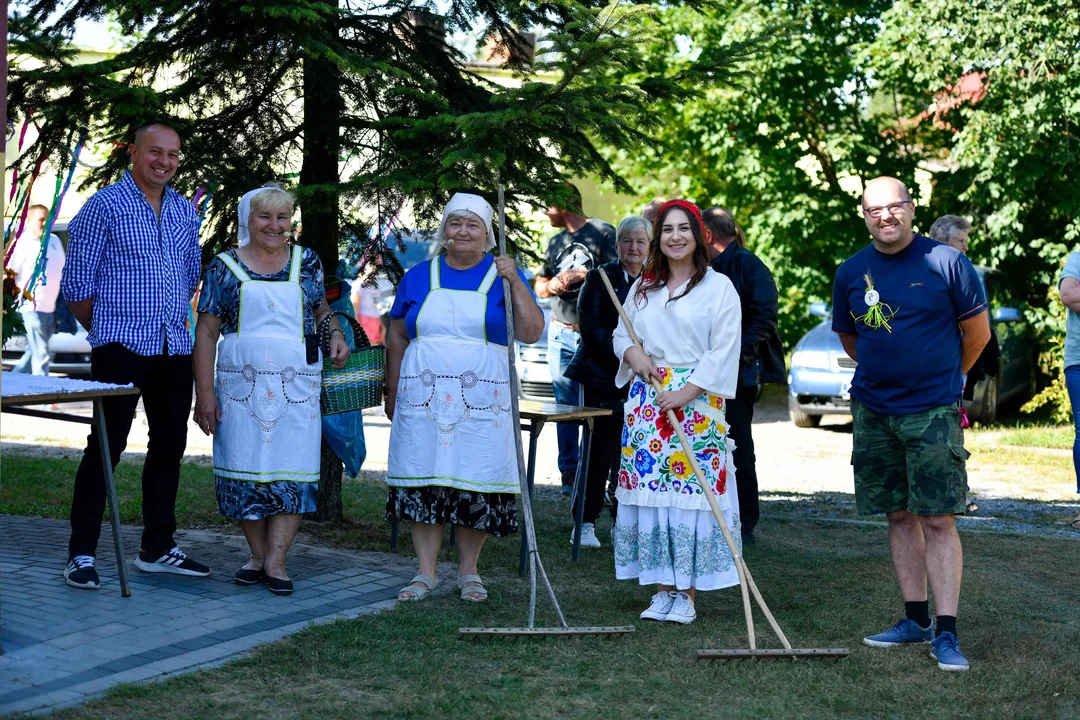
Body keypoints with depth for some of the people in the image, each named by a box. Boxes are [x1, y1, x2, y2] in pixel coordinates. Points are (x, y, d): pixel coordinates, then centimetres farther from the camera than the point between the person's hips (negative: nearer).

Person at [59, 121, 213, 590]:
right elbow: (77, 284, -3)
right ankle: (81, 554, 1)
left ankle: (157, 549, 21)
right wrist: (106, 329, 5)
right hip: (121, 346, -6)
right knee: (107, 446, -6)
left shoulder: (185, 211, 13)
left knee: (169, 447, 10)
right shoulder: (104, 207, -4)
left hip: (175, 346, 6)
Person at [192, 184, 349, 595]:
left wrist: (336, 335, -2)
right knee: (246, 468, 1)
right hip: (241, 384, -1)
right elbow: (206, 332, 2)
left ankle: (276, 560, 0)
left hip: (297, 383, 1)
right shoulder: (225, 268, 3)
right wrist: (204, 392, -4)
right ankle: (257, 556, 14)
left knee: (294, 469, -5)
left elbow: (322, 311, 21)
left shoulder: (307, 262, 9)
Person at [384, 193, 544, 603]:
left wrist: (515, 283, -14)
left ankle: (469, 572, 13)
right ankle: (426, 572, 10)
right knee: (423, 480, 2)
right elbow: (397, 338, 14)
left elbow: (531, 333, -5)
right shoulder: (419, 277, 10)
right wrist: (392, 393, 11)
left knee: (475, 482, 0)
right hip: (423, 396, 2)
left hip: (481, 399, -2)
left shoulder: (504, 276, 4)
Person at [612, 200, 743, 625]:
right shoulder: (643, 287, 15)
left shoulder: (719, 288, 0)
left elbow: (724, 352, -6)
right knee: (648, 488, 1)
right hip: (646, 400, 5)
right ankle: (662, 590, 10)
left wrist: (687, 392, -13)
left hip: (697, 402, -4)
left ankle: (686, 594, 0)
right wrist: (636, 357, -3)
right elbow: (621, 334, 20)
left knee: (691, 491, -7)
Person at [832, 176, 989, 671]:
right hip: (874, 412, 4)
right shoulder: (851, 272, 5)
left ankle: (947, 632, -6)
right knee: (899, 516, 10)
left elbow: (977, 332, 4)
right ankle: (915, 619, 19)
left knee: (938, 521, -7)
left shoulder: (945, 262, -7)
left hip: (932, 412, -4)